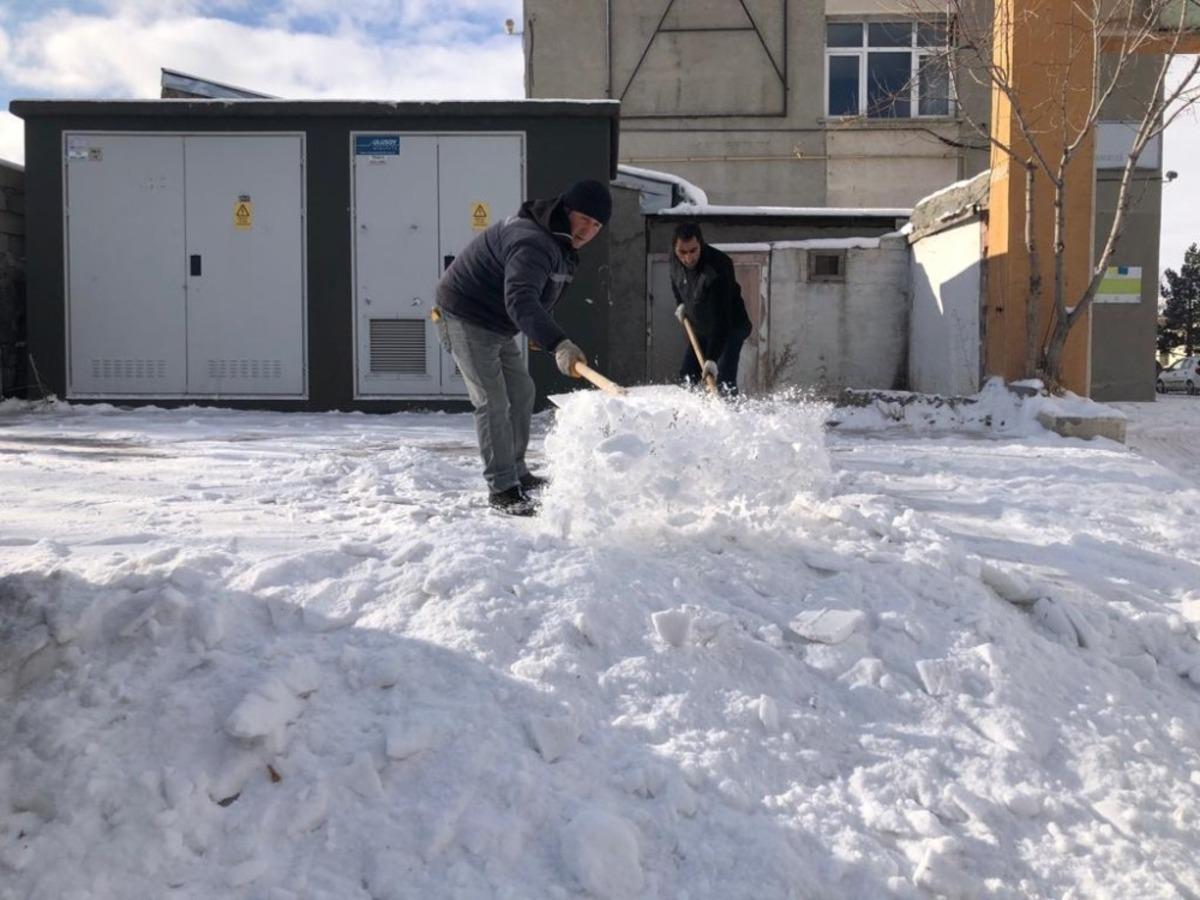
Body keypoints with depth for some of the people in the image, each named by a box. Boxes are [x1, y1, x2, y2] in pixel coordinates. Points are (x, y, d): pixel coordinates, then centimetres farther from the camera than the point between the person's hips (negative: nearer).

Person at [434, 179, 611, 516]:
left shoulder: (559, 242, 4)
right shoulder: (532, 242, -30)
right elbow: (519, 300, -47)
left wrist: (537, 331, 23)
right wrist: (557, 343, -58)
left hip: (496, 324, 11)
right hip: (466, 319, -11)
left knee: (521, 393, 16)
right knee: (492, 401, -13)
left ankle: (516, 473, 29)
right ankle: (501, 488, -7)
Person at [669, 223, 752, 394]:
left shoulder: (718, 267, -35)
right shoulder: (675, 261, -12)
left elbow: (721, 317, -40)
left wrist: (711, 358, -45)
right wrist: (680, 303, 3)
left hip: (730, 327, -7)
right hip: (699, 329, 7)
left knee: (724, 379, -23)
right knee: (686, 377, 9)